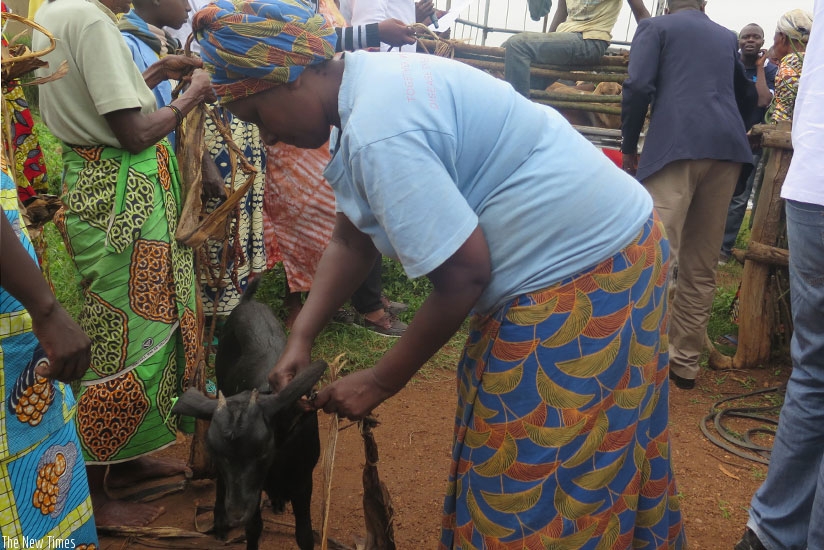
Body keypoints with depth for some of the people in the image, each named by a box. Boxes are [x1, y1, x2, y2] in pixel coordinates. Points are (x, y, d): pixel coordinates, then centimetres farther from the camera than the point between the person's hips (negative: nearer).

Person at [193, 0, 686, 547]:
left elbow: (464, 274, -23)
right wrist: (300, 341, 5)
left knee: (526, 487, 4)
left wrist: (382, 381, -11)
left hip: (584, 276, -10)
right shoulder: (371, 86, 6)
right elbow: (351, 240, 10)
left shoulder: (378, 129, -26)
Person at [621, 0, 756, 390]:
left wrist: (629, 146, 3)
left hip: (677, 146, -5)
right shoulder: (727, 37, 26)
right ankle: (685, 362, 14)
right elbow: (747, 97, 36)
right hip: (728, 147, 5)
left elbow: (639, 87, -5)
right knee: (701, 266, 9)